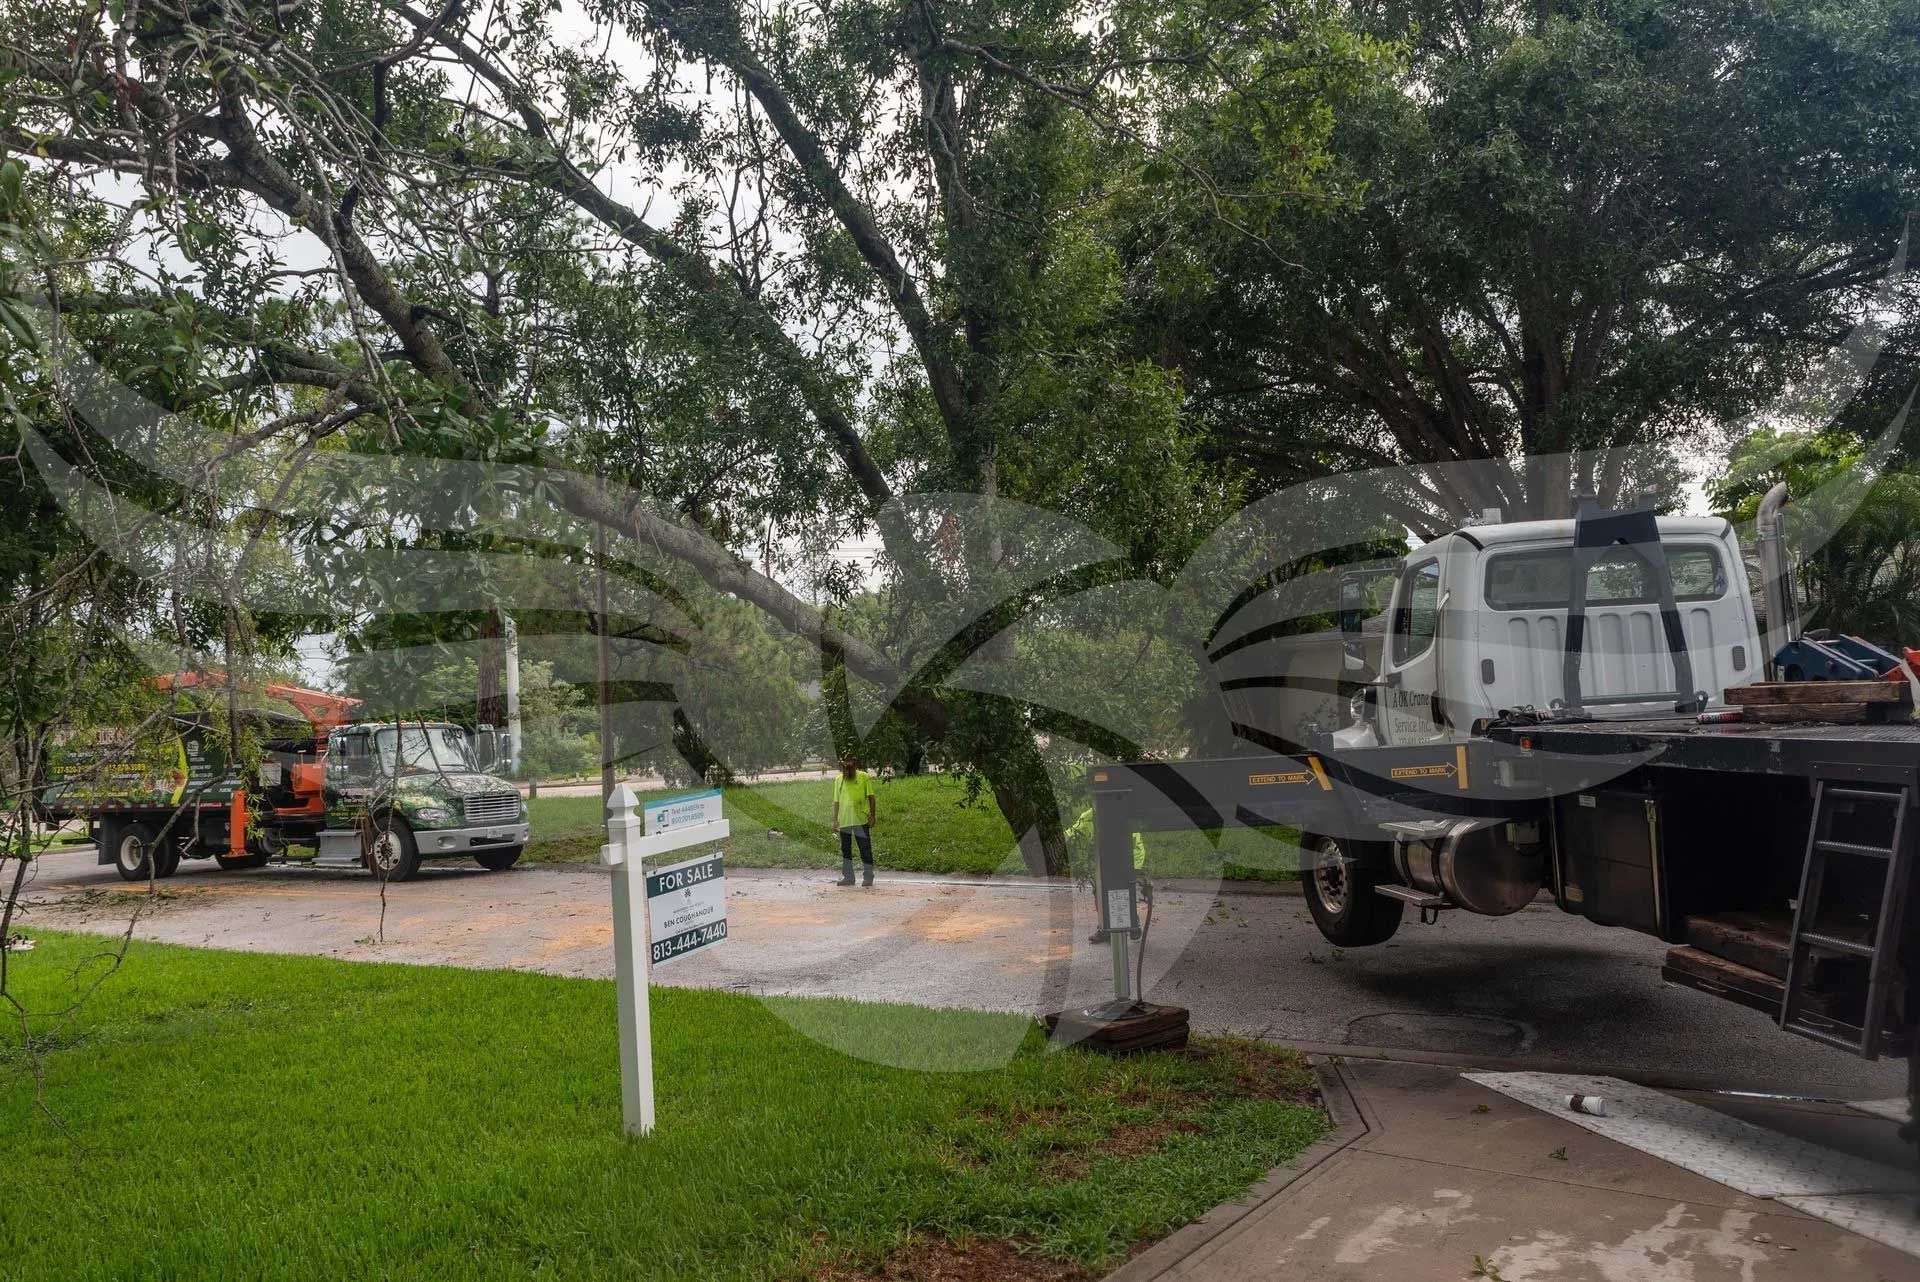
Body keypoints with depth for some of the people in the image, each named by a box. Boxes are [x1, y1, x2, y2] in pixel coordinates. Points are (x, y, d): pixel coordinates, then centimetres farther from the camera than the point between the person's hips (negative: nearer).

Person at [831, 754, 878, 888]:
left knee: (865, 849, -2)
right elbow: (836, 801, 14)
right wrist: (835, 820, 9)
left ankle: (868, 878, 2)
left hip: (861, 820, -4)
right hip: (844, 820, 4)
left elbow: (871, 797, 1)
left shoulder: (864, 776, 1)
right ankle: (848, 877, 19)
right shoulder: (838, 779, 11)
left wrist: (872, 815, -6)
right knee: (845, 850, 10)